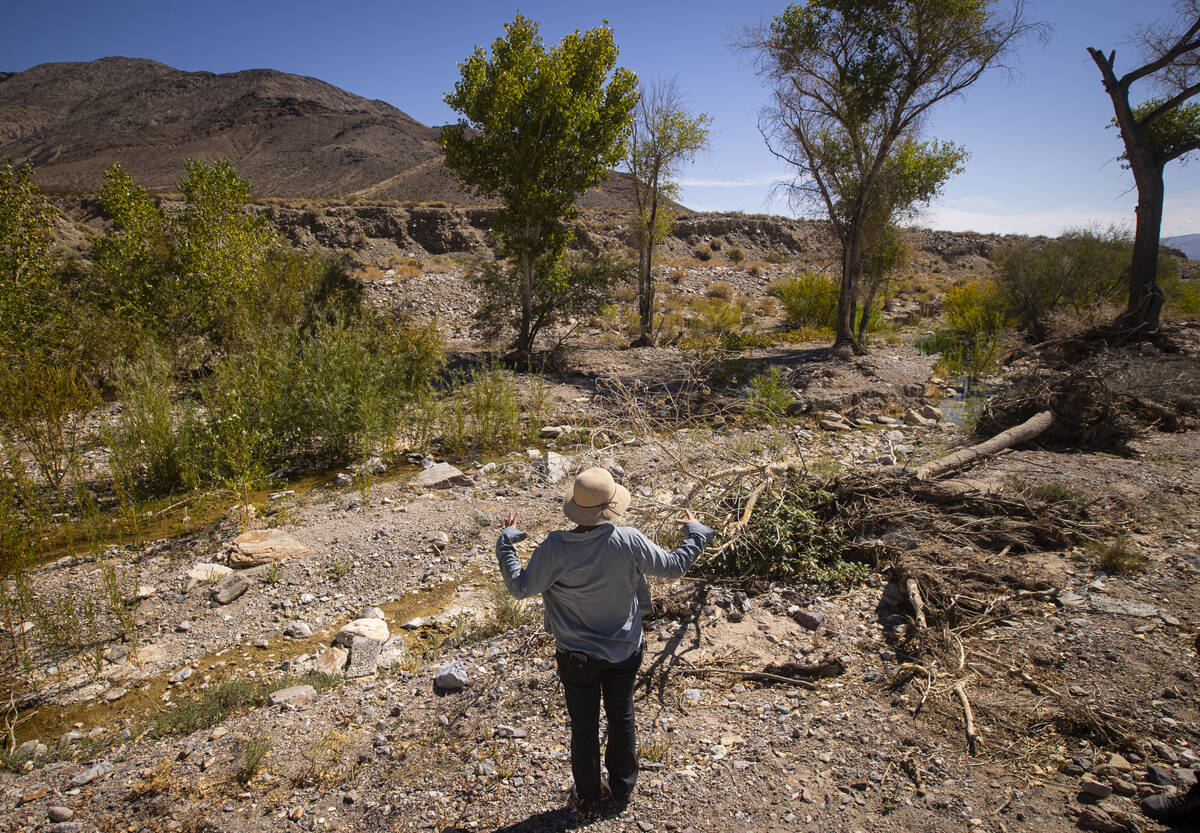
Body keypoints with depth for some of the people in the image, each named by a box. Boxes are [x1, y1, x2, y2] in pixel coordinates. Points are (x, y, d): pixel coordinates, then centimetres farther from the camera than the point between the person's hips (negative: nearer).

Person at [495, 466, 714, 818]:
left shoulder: (555, 548, -25)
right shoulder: (629, 542, -23)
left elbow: (520, 586, -14)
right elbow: (674, 566, -10)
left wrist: (506, 541, -3)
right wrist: (696, 533, 7)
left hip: (577, 655, -1)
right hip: (624, 650, 1)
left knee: (584, 726, 18)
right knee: (622, 718, 23)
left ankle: (589, 799, 37)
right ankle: (622, 792, 42)